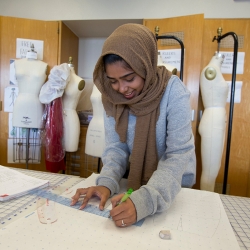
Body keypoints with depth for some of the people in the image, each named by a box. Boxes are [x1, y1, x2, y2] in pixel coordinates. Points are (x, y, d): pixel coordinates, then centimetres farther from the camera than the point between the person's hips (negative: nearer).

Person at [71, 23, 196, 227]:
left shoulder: (173, 91, -24)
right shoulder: (111, 96, -12)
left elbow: (179, 155, -27)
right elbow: (116, 147, -9)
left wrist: (144, 200, -40)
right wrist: (107, 183, -26)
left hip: (174, 185, -1)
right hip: (134, 180, 2)